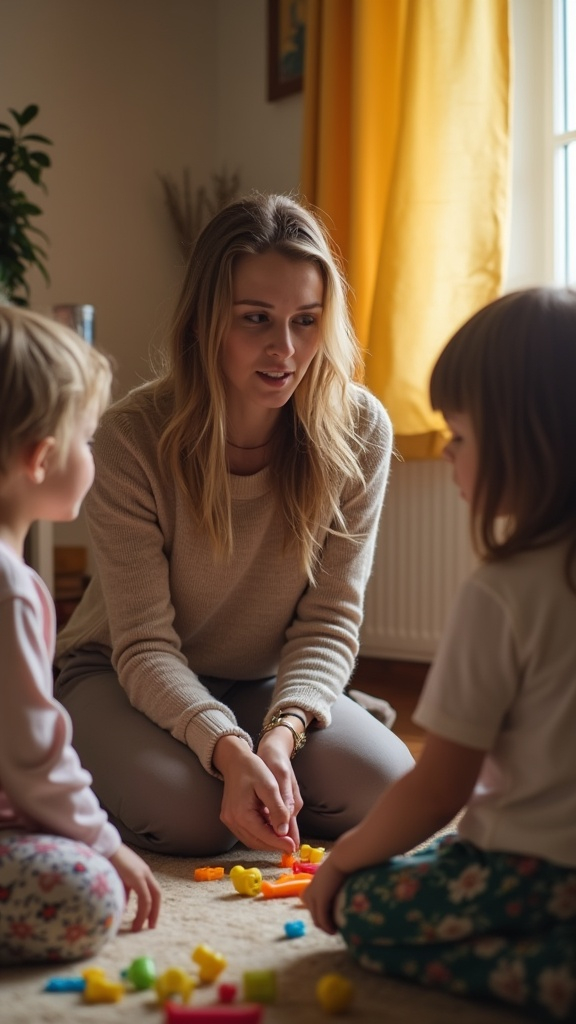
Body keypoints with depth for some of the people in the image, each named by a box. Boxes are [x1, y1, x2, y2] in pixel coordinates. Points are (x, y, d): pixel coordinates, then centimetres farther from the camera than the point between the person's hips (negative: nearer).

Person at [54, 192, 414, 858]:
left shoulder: (358, 431, -16)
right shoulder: (134, 437, -25)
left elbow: (330, 619, -14)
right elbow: (145, 646, -24)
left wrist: (280, 734, -33)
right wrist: (229, 750, -41)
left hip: (263, 684, 3)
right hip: (119, 677, -2)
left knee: (383, 790, -22)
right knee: (191, 813, -31)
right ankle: (101, 780, 6)